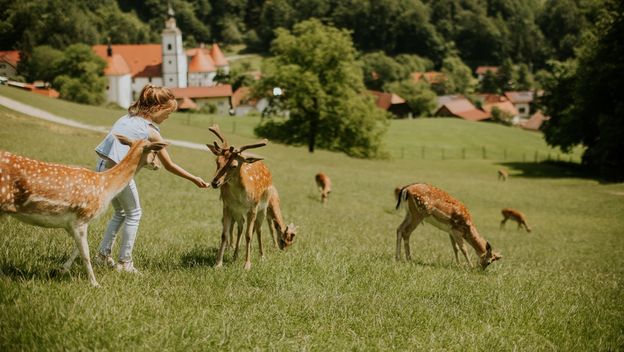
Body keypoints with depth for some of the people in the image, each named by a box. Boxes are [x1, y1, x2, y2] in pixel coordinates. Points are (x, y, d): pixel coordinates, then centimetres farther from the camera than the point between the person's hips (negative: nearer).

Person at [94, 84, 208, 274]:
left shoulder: (127, 117, 13)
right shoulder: (151, 132, -6)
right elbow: (169, 166, -1)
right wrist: (194, 179, 7)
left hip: (102, 166, 7)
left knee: (120, 212, 24)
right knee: (134, 214, 11)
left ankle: (103, 254, 23)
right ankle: (124, 262, 11)